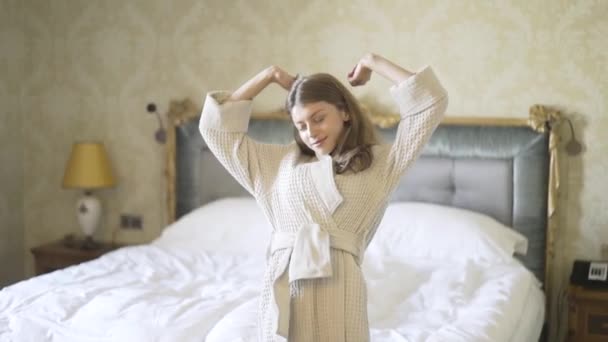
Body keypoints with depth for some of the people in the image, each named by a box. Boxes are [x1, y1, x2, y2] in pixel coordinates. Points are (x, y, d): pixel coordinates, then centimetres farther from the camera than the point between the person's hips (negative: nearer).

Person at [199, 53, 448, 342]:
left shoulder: (379, 161, 11)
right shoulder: (283, 161, 19)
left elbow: (431, 102, 6)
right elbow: (216, 126, 22)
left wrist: (373, 61, 14)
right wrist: (270, 75, 23)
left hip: (337, 286, -3)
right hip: (281, 290, 3)